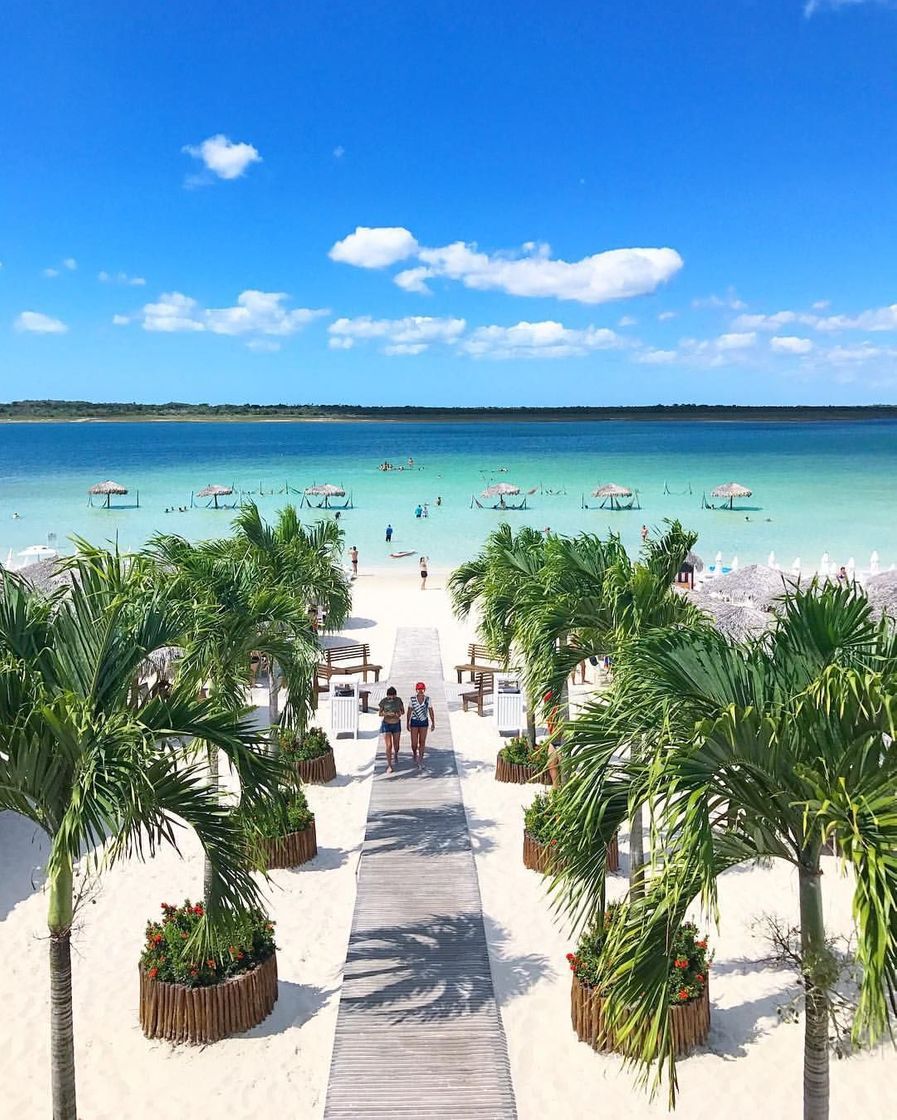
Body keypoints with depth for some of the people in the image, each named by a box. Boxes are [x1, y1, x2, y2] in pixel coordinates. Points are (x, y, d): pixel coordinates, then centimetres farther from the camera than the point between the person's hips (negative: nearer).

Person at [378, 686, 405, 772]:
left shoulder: (398, 700, -8)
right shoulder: (384, 701, -12)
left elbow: (403, 711, 3)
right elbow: (379, 714, -6)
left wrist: (400, 713, -20)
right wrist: (387, 714, -26)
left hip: (397, 724, 2)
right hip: (386, 725, -2)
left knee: (396, 745, 12)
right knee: (388, 746, -12)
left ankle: (395, 754, 48)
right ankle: (389, 766, -4)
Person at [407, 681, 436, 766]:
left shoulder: (427, 699, -7)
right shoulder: (412, 699, -10)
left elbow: (431, 712, -2)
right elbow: (409, 711, -1)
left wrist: (433, 723, -4)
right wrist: (408, 723, 2)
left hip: (424, 722, 1)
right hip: (414, 722, -1)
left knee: (422, 742, 0)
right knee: (414, 743, 1)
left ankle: (420, 760, 9)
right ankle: (414, 753, 34)